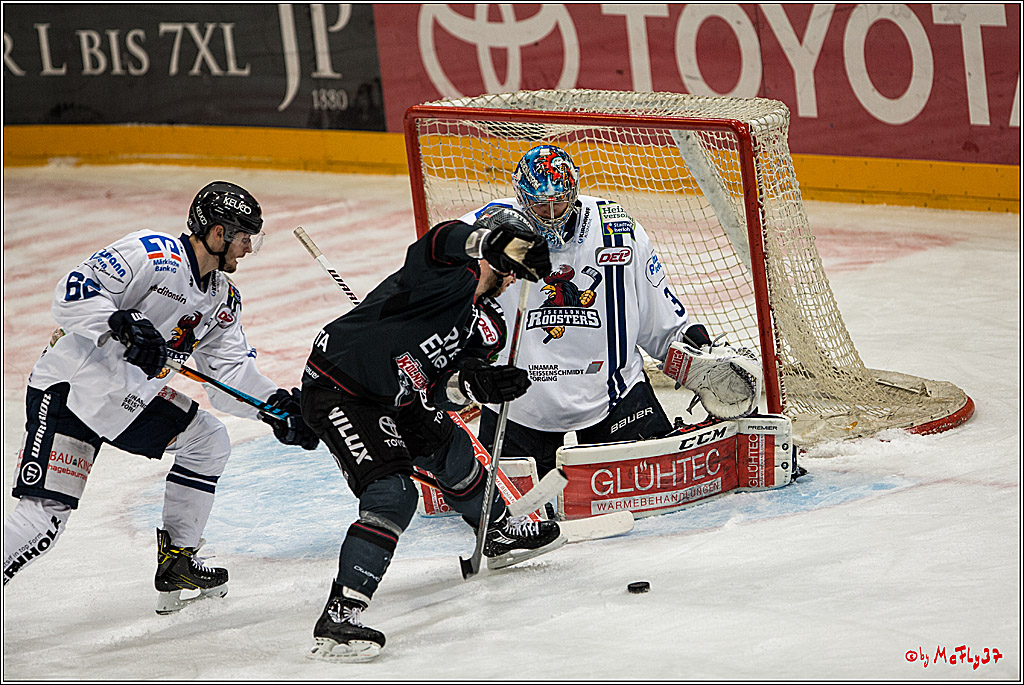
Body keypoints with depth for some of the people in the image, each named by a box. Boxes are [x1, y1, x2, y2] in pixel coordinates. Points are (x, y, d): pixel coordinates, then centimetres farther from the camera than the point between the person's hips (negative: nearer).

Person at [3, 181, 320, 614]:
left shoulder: (223, 299, 8)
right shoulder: (152, 254, -19)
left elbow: (230, 372, 8)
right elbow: (75, 292, -24)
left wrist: (274, 404, -8)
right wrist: (123, 325, -38)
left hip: (129, 398, 9)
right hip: (67, 388, -9)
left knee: (208, 442, 7)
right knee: (44, 518, -18)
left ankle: (176, 562, 18)